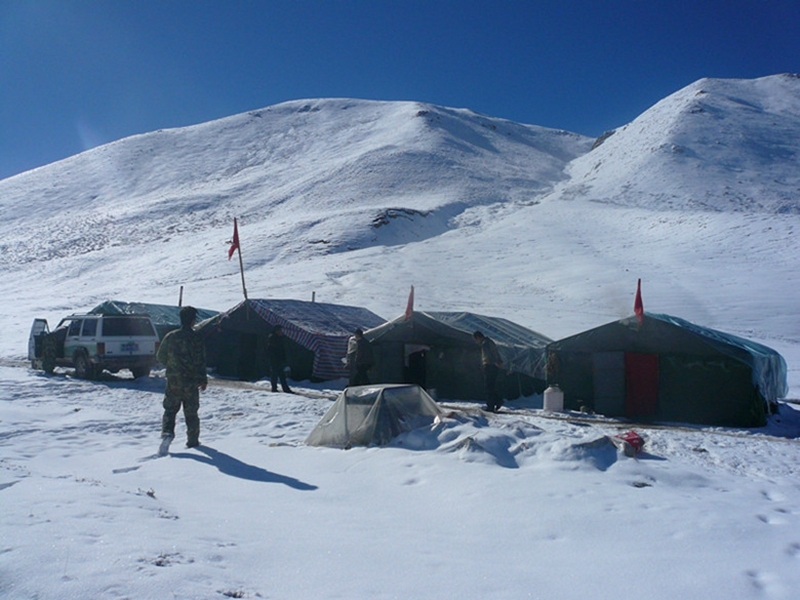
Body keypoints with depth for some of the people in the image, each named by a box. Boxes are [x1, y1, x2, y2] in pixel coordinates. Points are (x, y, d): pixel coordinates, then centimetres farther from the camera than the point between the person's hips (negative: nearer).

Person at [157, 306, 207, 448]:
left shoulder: (170, 336, -1)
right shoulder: (196, 338, -9)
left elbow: (160, 356, 8)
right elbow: (200, 361, -11)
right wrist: (203, 379, -3)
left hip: (173, 381, 2)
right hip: (191, 382, -1)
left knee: (170, 409, 12)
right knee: (191, 412, 10)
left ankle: (167, 432, -11)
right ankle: (192, 440, 17)